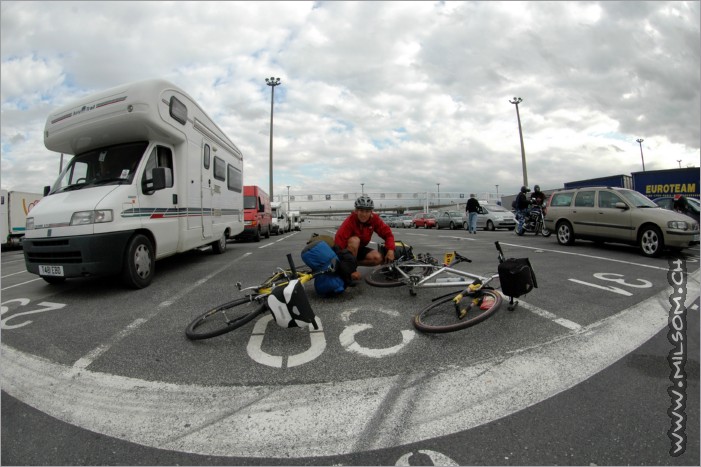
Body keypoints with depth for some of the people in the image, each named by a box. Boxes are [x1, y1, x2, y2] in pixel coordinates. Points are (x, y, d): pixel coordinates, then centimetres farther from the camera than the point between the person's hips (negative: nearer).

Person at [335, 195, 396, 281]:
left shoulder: (374, 219, -16)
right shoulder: (350, 221, -30)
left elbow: (387, 233, -10)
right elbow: (339, 242, -35)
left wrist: (390, 250, -29)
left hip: (359, 249, 5)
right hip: (345, 249, -4)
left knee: (378, 258, -20)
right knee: (355, 240, -35)